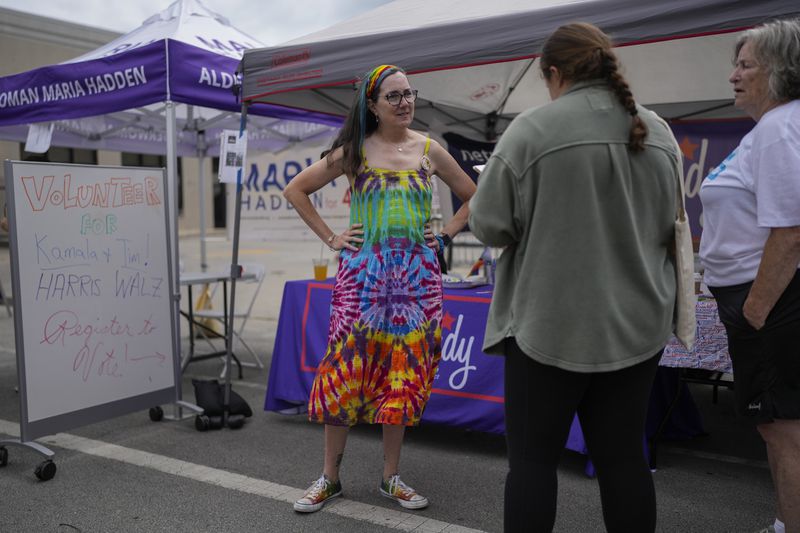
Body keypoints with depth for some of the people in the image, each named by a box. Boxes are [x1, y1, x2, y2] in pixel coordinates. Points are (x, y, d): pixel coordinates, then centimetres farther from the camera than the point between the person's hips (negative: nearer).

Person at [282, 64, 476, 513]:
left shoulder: (430, 151, 5)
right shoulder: (355, 151, 2)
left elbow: (474, 198, 15)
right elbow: (296, 189, 7)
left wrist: (445, 235, 4)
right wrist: (330, 237, 0)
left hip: (415, 275, 1)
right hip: (363, 273, -1)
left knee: (404, 372, 5)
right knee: (346, 367, -1)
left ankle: (392, 477, 20)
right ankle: (330, 477, 15)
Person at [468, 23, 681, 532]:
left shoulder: (533, 129, -10)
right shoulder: (658, 131, 6)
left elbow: (489, 224, -9)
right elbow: (666, 226, 13)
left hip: (552, 324, -5)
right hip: (637, 321, 5)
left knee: (533, 455, 8)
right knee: (623, 454, 13)